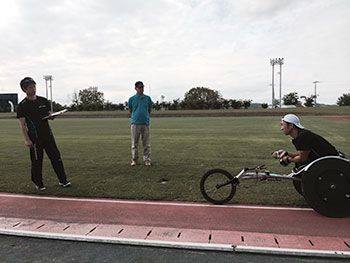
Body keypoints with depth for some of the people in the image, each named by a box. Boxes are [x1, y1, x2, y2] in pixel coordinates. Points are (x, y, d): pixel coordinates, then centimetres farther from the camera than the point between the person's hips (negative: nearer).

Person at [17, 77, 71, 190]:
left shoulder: (43, 101, 11)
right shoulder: (22, 105, -4)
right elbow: (22, 124, -7)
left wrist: (51, 116, -5)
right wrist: (27, 139, -15)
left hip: (48, 134, 4)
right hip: (34, 137, -4)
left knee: (56, 157, 4)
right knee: (37, 161, 3)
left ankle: (62, 180, 15)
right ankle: (38, 184, 20)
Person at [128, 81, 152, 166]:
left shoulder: (148, 98, 6)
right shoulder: (131, 99, 3)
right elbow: (130, 111, 13)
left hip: (145, 123, 1)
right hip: (135, 124, -1)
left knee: (146, 143, 4)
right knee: (134, 143, 5)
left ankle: (147, 160, 12)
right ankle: (134, 160, 15)